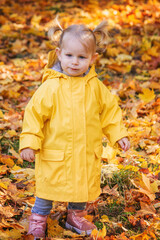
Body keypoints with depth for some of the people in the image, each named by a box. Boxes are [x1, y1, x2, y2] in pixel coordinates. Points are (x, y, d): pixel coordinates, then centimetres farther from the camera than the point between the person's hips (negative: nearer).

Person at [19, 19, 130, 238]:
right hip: (55, 153, -3)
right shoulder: (51, 87, -15)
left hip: (87, 153, 3)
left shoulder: (95, 86, -4)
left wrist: (118, 134, 4)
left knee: (84, 186, 18)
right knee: (49, 186, 11)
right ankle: (39, 217, 35)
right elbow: (35, 113, -11)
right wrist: (29, 142, -15)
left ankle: (76, 216, 42)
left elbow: (109, 110, 8)